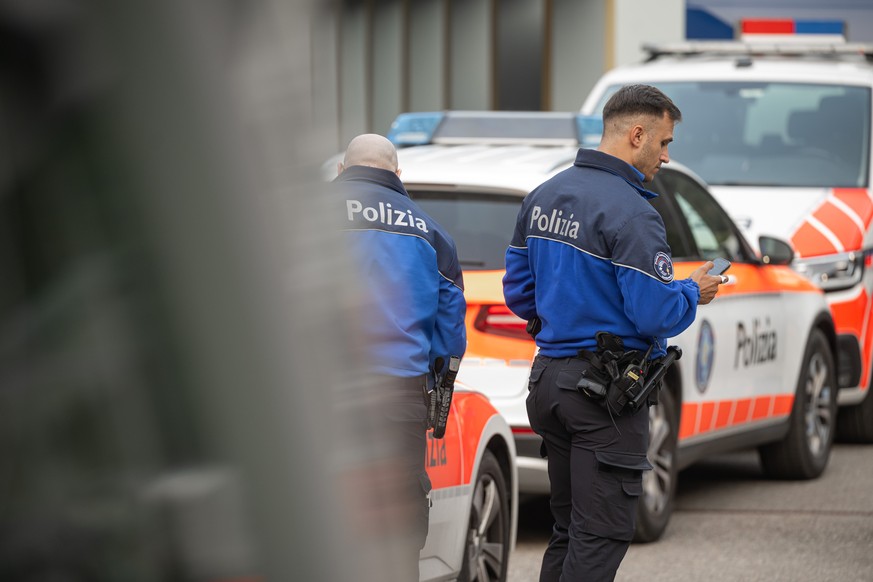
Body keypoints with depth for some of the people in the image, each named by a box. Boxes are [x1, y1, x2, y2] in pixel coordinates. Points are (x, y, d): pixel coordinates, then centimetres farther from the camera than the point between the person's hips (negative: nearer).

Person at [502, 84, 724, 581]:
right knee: (601, 536, -5)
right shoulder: (631, 213, -17)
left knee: (568, 530, 15)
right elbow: (657, 316, -21)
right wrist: (692, 293, -1)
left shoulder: (543, 197, 10)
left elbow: (518, 292, 16)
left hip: (549, 374, 9)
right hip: (606, 391, -9)